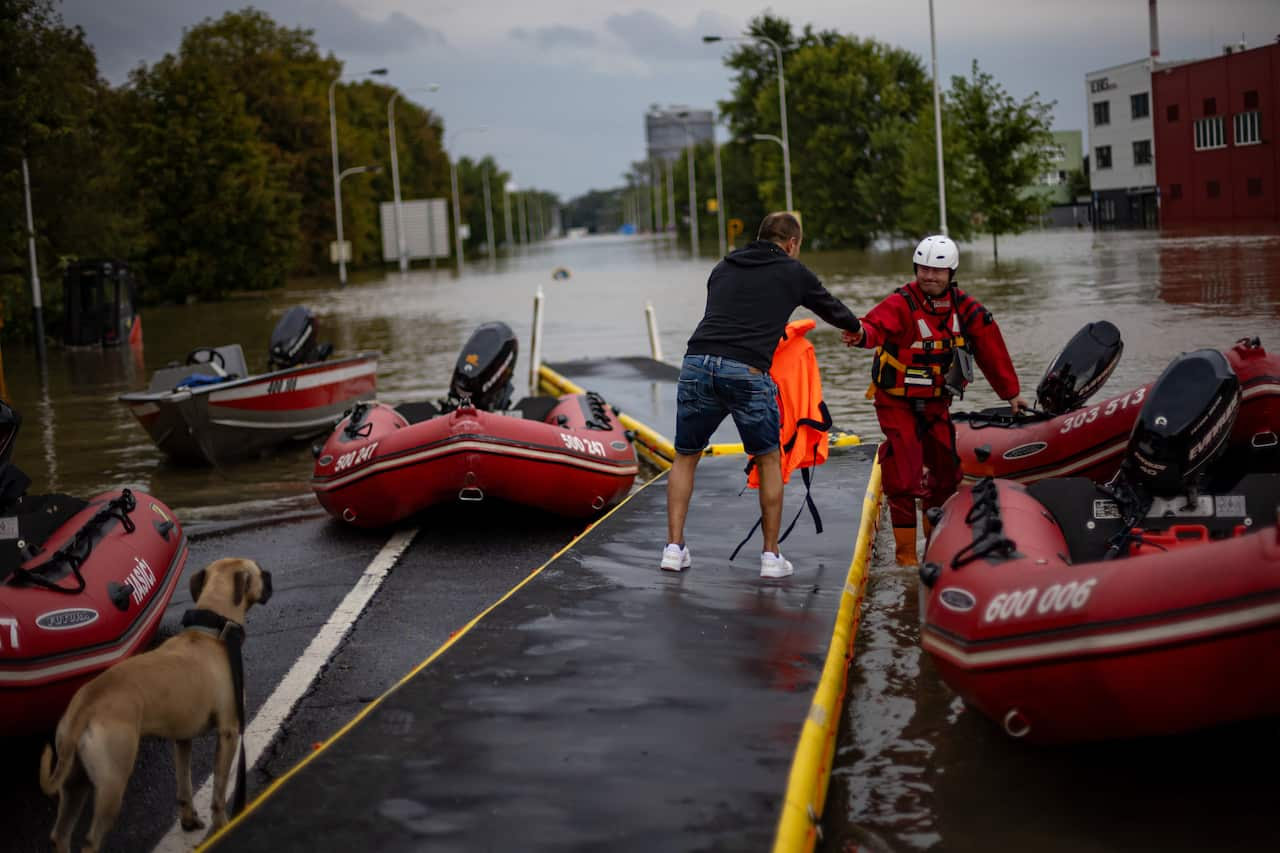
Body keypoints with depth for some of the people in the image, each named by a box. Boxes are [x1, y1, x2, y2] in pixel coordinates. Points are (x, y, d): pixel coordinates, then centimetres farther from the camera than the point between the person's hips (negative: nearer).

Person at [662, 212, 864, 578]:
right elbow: (830, 307, 32)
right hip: (746, 371, -3)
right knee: (769, 460, 16)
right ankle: (771, 556, 17)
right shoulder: (793, 273, 16)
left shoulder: (724, 267, 25)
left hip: (697, 361, 3)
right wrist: (855, 328, 55)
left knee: (685, 457, 19)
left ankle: (674, 547, 13)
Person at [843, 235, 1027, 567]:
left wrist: (1011, 393, 12)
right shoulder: (901, 304, -17)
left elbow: (990, 349, 7)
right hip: (897, 400, -5)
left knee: (947, 468, 9)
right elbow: (876, 325, -38)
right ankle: (905, 550, -3)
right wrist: (862, 334, -62)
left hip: (936, 402, 5)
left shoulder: (964, 308, -1)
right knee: (905, 475, -13)